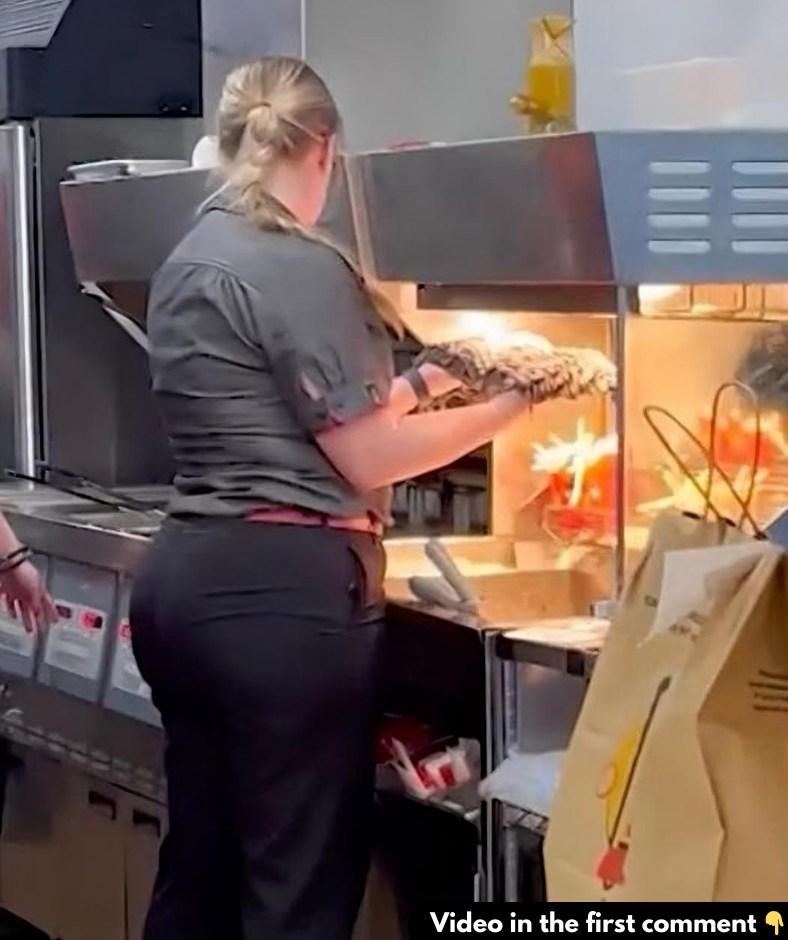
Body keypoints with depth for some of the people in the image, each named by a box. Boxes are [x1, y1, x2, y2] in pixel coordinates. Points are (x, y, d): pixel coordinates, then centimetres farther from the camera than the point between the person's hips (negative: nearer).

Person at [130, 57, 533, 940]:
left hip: (185, 577, 9)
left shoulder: (184, 263, 14)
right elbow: (364, 456, -10)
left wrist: (421, 382, 23)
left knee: (197, 866, 15)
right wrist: (509, 404, 1)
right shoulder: (300, 266, -12)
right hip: (282, 592, -9)